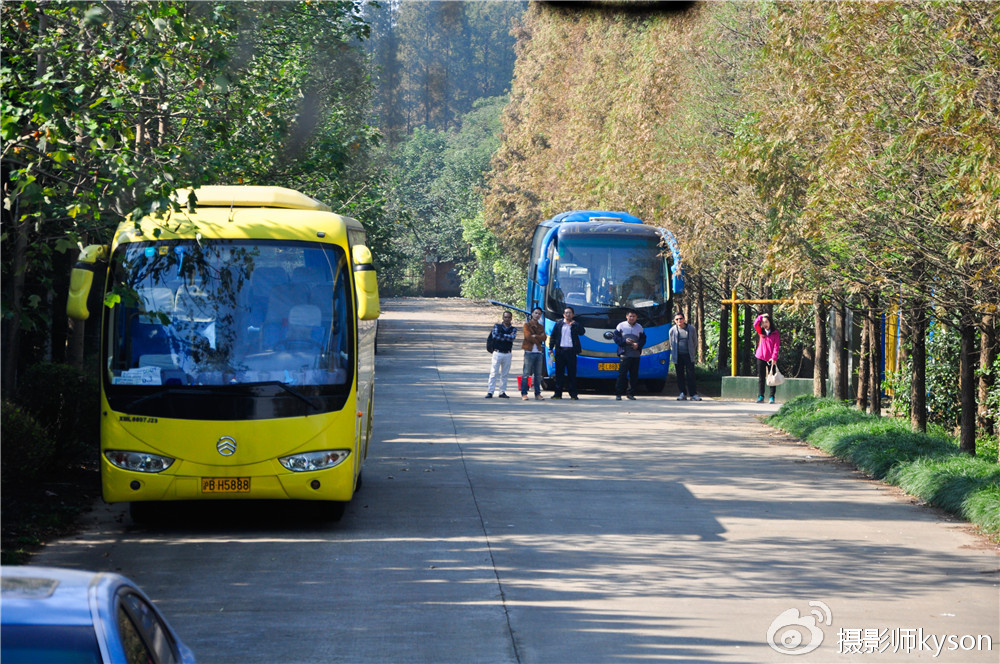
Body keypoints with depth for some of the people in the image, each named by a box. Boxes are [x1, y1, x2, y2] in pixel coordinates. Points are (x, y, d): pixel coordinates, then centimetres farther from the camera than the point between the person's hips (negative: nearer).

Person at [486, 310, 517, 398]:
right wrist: (508, 337, -7)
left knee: (504, 374, 6)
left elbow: (512, 338, -10)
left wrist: (501, 335, -8)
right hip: (497, 353, -2)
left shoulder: (513, 329, 10)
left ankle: (503, 392, 12)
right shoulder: (497, 326, 6)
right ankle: (490, 392, -7)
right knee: (494, 373, -6)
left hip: (507, 354, 2)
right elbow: (495, 336, -12)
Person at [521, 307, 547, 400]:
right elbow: (528, 336, -11)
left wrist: (535, 336, -11)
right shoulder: (527, 325, 3)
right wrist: (538, 340, -3)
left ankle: (537, 393, 10)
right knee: (526, 374, -7)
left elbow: (543, 338, 2)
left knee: (538, 374, 4)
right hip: (529, 352, -5)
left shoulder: (541, 327, 18)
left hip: (538, 352, 5)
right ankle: (524, 393, -3)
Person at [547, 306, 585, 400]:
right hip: (560, 350, 1)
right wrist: (551, 348, 4)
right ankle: (558, 393, 7)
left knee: (572, 373, 0)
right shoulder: (559, 324, 11)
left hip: (571, 351, -1)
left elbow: (582, 332, -8)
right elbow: (552, 336, 12)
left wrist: (574, 324, -13)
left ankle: (573, 394, 4)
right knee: (559, 372, 3)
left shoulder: (575, 325, 8)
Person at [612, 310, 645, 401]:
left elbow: (643, 339, 10)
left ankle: (630, 393, 12)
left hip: (636, 355, 3)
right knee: (622, 374, -8)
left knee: (634, 375, 3)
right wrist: (625, 341, -15)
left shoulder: (639, 327, 12)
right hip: (624, 354, -3)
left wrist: (638, 345, -10)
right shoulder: (621, 326, 5)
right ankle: (618, 394, -4)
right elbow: (616, 338, 1)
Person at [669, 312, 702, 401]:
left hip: (688, 356, -1)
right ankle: (682, 393, 10)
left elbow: (695, 343, 13)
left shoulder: (691, 329, 2)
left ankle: (693, 394, -7)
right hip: (678, 356, 1)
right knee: (680, 375, 3)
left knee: (690, 375, -7)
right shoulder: (672, 330, 4)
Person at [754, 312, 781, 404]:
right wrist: (761, 316, -3)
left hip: (771, 359, -3)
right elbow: (755, 324, -6)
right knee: (761, 378, 4)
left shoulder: (775, 333, 0)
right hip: (761, 358, 3)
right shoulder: (761, 332, 10)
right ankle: (760, 397, 7)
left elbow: (776, 346, -5)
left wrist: (774, 357, -14)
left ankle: (772, 397, 2)